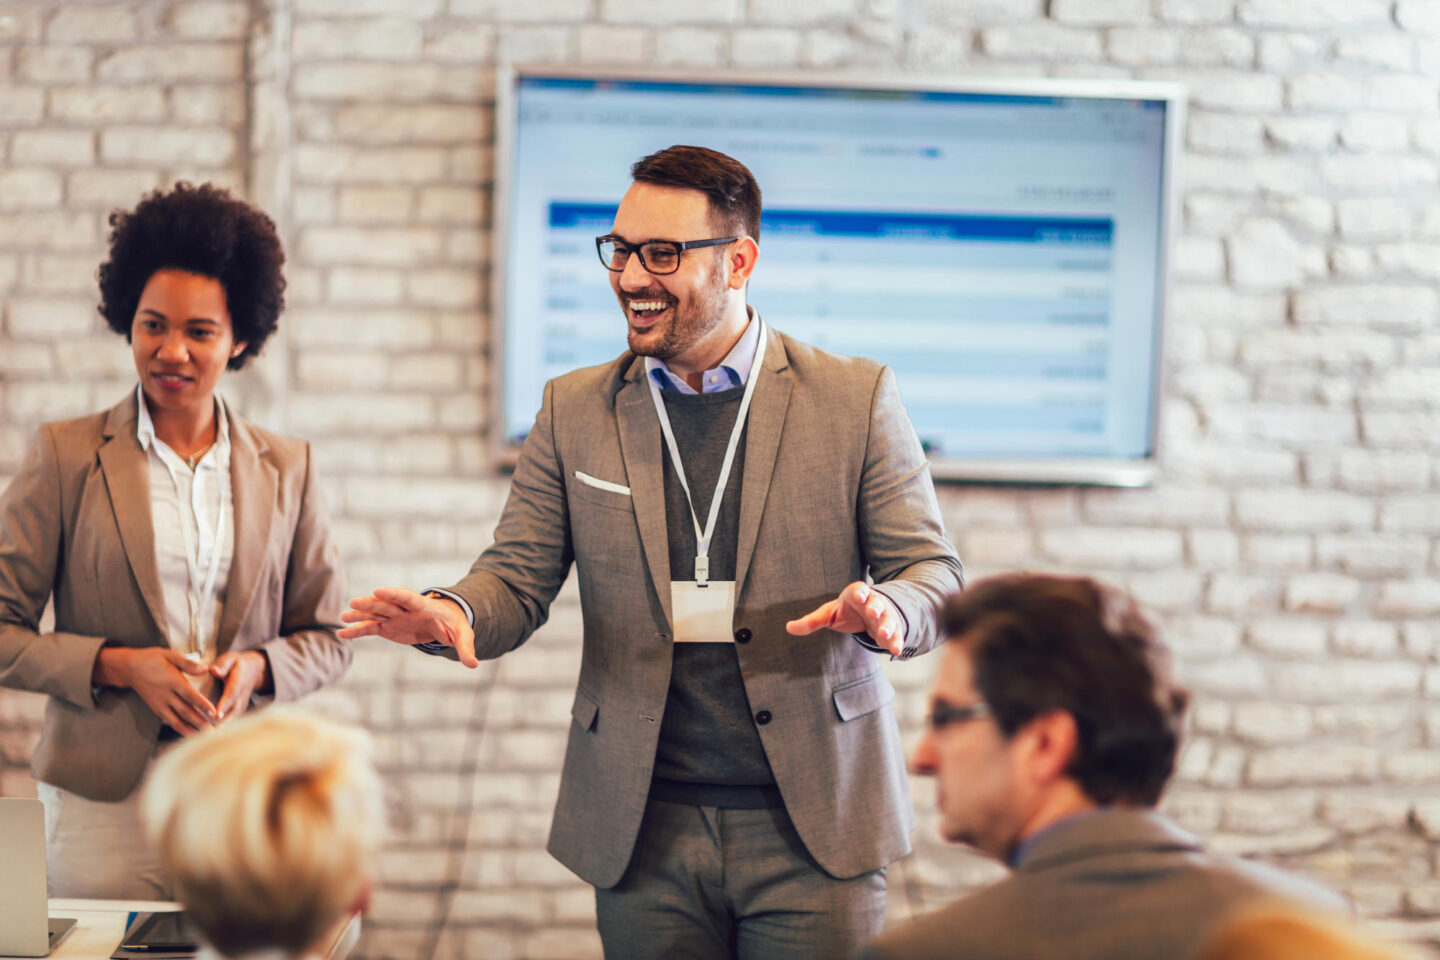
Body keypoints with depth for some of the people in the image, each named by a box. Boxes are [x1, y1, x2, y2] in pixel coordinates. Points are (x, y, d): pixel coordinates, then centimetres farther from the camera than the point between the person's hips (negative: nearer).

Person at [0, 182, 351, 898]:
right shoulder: (65, 456, 2)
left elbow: (326, 637, 15)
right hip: (106, 801, -2)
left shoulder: (286, 469, 10)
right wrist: (119, 666, -13)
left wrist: (257, 667, -6)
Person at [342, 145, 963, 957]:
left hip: (815, 827, -2)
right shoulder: (574, 411, 8)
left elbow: (933, 571, 0)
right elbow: (518, 577, 6)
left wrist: (887, 611, -24)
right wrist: (458, 614, -18)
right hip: (646, 830, 2)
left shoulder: (856, 399, 1)